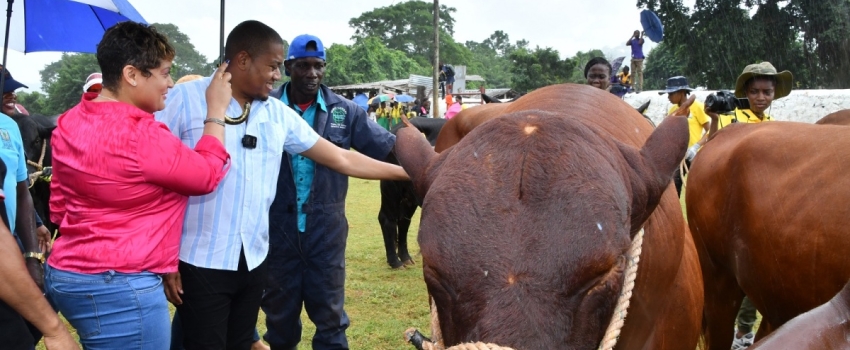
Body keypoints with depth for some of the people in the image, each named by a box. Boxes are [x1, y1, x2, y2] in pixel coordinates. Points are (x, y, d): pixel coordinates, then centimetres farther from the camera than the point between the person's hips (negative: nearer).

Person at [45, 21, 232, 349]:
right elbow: (206, 175, -6)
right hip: (120, 288, -9)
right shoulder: (141, 135, -21)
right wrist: (216, 111, 3)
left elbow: (59, 206, 15)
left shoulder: (70, 122, 6)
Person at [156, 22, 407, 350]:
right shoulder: (184, 99, -7)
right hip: (201, 262, -5)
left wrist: (408, 173, 11)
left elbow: (341, 158, 12)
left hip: (254, 260, 5)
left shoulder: (278, 113, 7)